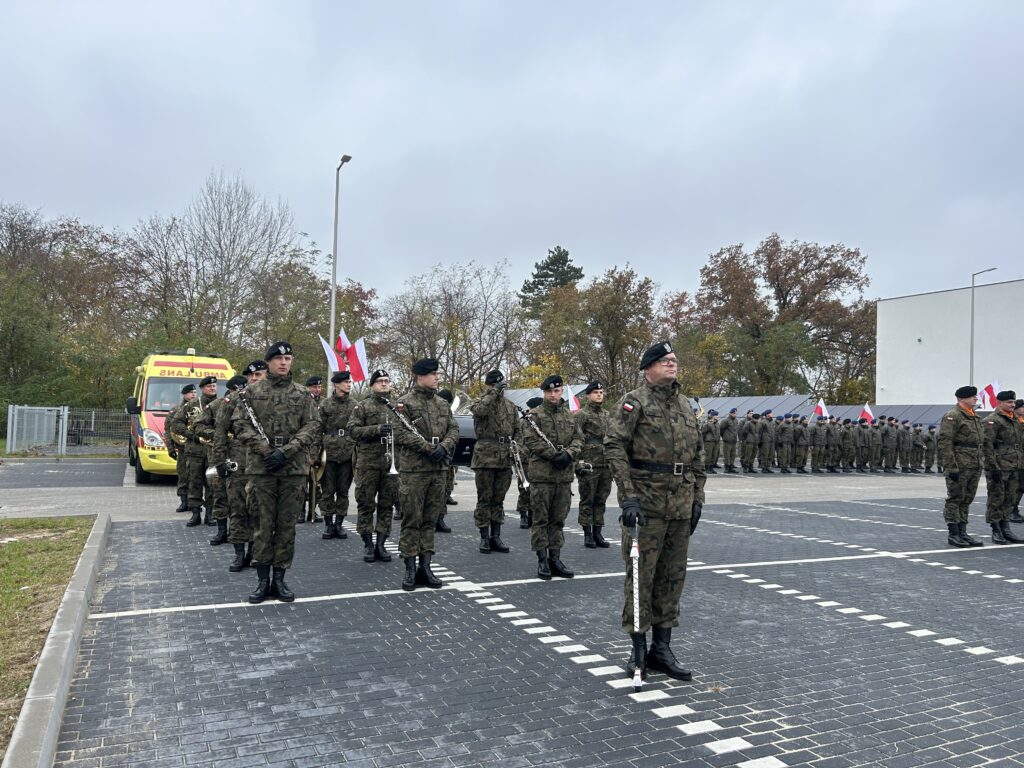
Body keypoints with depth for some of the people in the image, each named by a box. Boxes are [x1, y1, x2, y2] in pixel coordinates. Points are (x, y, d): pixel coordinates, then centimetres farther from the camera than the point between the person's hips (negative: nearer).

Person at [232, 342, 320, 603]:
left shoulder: (302, 394, 8)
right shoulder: (252, 392, 6)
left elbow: (312, 426, 0)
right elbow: (239, 424, 0)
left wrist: (285, 452, -12)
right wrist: (265, 450, -12)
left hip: (294, 468, 1)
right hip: (261, 467, -1)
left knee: (287, 524, 5)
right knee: (263, 524, 3)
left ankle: (280, 579, 15)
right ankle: (263, 580, 13)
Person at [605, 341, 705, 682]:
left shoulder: (684, 404, 16)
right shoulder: (634, 402, -5)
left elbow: (698, 454, 20)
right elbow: (615, 447, -14)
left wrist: (697, 498, 13)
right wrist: (629, 496, -20)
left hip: (680, 506, 7)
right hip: (646, 502, -6)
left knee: (672, 576, 11)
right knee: (641, 575, 0)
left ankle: (662, 649, 22)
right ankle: (639, 649, 13)